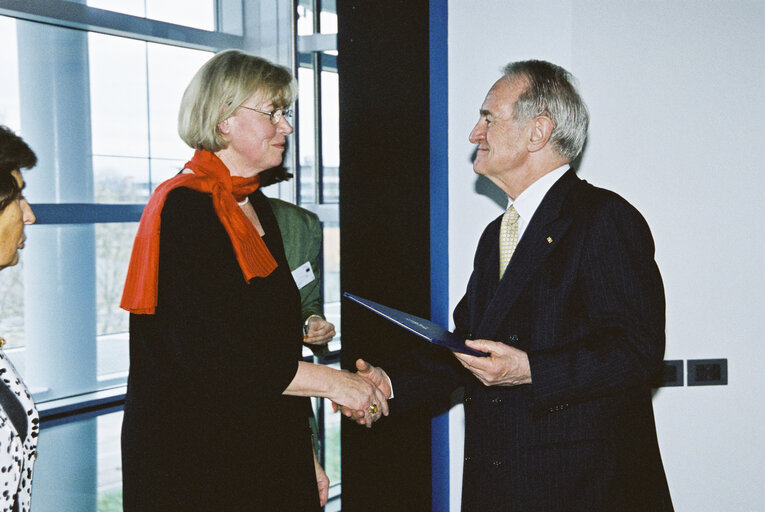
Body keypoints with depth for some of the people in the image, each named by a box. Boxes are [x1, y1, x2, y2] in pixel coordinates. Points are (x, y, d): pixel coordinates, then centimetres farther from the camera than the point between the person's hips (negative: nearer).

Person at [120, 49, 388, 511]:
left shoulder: (259, 208, 11)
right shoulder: (183, 206, -15)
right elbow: (205, 354, -22)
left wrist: (305, 455, 14)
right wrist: (328, 380, -17)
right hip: (192, 461, -7)